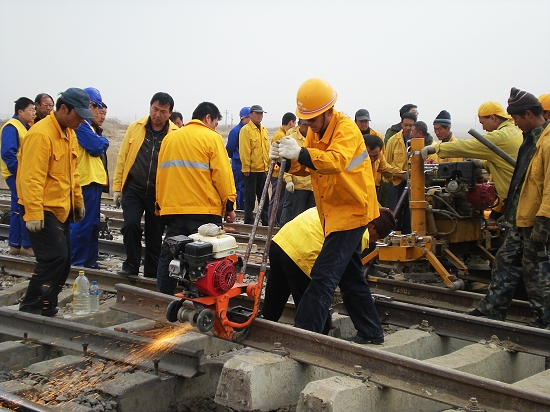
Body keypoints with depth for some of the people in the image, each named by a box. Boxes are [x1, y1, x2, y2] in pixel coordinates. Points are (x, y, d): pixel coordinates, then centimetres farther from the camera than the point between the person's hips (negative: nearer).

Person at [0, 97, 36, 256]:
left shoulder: (26, 127, 16)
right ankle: (27, 245, -1)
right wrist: (19, 171, -21)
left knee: (18, 210, 13)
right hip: (17, 176, -10)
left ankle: (15, 244, 19)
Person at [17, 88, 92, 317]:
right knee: (54, 258, -12)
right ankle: (30, 309, -1)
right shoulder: (41, 134, -18)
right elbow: (32, 178, -22)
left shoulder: (69, 134, 12)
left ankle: (46, 310, 19)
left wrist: (78, 202, 20)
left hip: (61, 209, 9)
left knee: (62, 261, 10)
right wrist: (33, 213, -25)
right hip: (43, 211, -9)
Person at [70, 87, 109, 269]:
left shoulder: (85, 124, 19)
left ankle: (89, 259, 24)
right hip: (86, 180, -11)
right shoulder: (80, 124, -14)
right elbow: (97, 147, -19)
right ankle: (75, 262, -1)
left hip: (92, 180, 11)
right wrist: (104, 141, 0)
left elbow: (97, 148, 19)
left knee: (92, 224, 16)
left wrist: (100, 142, 1)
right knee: (83, 224, -7)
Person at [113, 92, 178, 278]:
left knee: (155, 236, 8)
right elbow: (122, 158, 5)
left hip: (159, 193, -1)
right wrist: (117, 187, 3)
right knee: (131, 225, -16)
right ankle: (131, 265, 4)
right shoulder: (135, 128, 2)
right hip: (133, 189, 1)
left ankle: (151, 275, 23)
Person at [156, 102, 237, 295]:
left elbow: (161, 172, 14)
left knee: (169, 258, 9)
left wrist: (161, 203, 19)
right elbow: (222, 175, -9)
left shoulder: (170, 138, 13)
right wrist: (229, 205, -2)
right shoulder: (211, 138, -3)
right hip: (204, 210, -5)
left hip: (172, 209, 5)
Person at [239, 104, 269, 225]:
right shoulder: (246, 130, -10)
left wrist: (268, 165, 14)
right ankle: (249, 222, 8)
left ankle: (265, 221, 19)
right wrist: (246, 168, -16)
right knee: (250, 197, 0)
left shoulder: (264, 130, 13)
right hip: (251, 170, -7)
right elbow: (244, 151, -14)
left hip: (263, 169, 7)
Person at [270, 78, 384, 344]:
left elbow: (336, 161, -39)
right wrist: (285, 158, -21)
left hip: (351, 210, -10)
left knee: (324, 275, -15)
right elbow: (305, 167, 0)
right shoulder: (315, 130, 7)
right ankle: (371, 332, 30)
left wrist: (300, 153, -51)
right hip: (333, 212, 10)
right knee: (350, 276, 17)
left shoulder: (346, 129, -20)